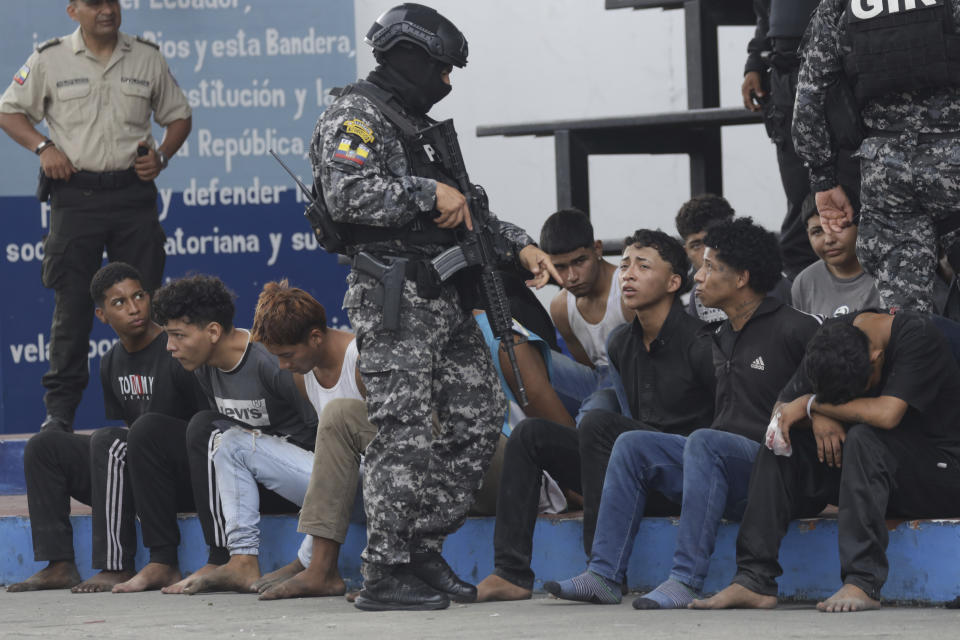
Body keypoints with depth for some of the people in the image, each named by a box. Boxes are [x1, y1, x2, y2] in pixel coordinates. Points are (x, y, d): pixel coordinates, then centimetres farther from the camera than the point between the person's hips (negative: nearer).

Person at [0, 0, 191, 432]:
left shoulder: (147, 58, 8)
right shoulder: (50, 60, 2)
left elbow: (178, 116, 17)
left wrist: (162, 155, -1)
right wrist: (43, 147, -7)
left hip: (133, 191, 2)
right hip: (76, 195, -2)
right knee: (72, 303, -1)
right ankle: (60, 408, 4)